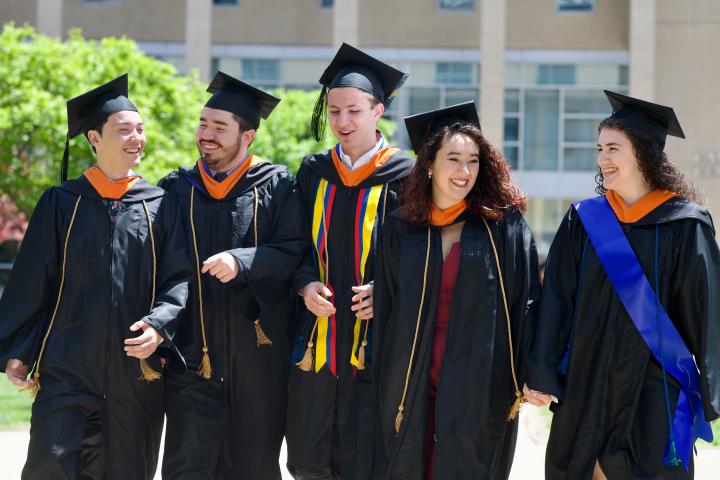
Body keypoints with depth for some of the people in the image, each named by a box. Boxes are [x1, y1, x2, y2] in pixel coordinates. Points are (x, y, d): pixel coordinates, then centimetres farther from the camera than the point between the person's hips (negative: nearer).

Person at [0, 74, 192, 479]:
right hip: (68, 368, -1)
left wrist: (159, 326, -16)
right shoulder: (62, 203, 4)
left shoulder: (161, 206, 7)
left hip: (136, 371, 1)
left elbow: (179, 278, 2)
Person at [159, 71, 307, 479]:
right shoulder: (177, 189, 9)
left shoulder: (276, 186, 2)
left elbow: (296, 251, -7)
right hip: (193, 351, 1)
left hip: (258, 351, -1)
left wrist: (242, 261, -22)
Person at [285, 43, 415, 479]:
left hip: (374, 344, -4)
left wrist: (383, 290, -19)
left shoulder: (403, 176, -3)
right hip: (317, 340, 4)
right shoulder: (314, 173, 9)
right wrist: (306, 284, -9)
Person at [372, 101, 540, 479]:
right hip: (413, 386, 2)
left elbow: (525, 302, -2)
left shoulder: (505, 225, -1)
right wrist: (386, 389, 6)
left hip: (480, 388, -2)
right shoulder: (399, 229, 4)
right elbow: (384, 310, 8)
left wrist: (527, 379, -9)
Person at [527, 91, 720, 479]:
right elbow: (556, 301, 2)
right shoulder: (584, 220, 4)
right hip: (587, 384, 3)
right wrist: (542, 375, -4)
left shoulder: (684, 225, -4)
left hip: (654, 387, -3)